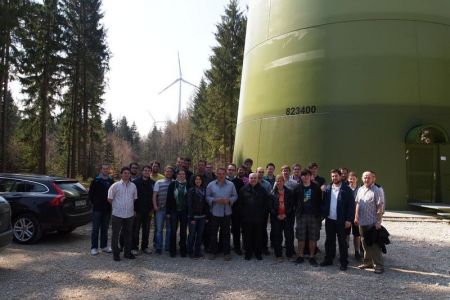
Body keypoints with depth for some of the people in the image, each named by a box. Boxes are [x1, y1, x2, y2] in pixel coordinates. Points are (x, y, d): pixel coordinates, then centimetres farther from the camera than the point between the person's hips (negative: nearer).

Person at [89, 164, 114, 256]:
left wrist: (110, 202, 6)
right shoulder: (96, 181, -4)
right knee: (95, 228, 0)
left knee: (105, 228, 12)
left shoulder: (111, 181, 7)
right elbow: (91, 193, -1)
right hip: (97, 208, -4)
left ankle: (104, 246, 21)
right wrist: (94, 202, -2)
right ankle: (94, 248, 6)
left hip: (107, 209, 4)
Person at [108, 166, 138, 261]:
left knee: (128, 234, 11)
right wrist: (116, 206, 5)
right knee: (115, 234, 2)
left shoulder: (133, 186, 8)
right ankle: (115, 253, 13)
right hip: (117, 214, -4)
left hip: (129, 214, 4)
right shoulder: (115, 185, -4)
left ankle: (127, 252, 23)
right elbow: (109, 199, 1)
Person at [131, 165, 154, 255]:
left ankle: (144, 246, 23)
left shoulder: (152, 183, 4)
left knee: (146, 230, 11)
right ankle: (134, 247, 13)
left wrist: (151, 209, 4)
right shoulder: (136, 182, -6)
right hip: (137, 210, -3)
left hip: (148, 211, 3)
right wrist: (133, 209, -10)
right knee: (136, 230, 3)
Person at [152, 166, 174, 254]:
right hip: (160, 209, 0)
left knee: (169, 229, 8)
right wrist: (155, 206, -7)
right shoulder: (159, 182, 6)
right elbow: (154, 195, 4)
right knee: (159, 229, 2)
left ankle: (168, 247, 19)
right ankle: (159, 248, 10)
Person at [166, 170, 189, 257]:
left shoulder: (188, 185, -1)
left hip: (184, 211, 0)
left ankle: (183, 250, 19)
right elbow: (169, 198, -1)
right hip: (174, 211, 0)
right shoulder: (172, 184, -1)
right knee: (173, 231, 5)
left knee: (183, 231, 8)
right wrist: (168, 212, -4)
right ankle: (172, 250, 16)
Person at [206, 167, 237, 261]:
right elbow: (207, 197, 0)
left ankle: (227, 252, 17)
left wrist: (228, 200, -14)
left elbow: (235, 196, 4)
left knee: (226, 233, 6)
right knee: (213, 233, 6)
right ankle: (213, 252, 19)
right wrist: (215, 200, -16)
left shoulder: (231, 185, 3)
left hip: (226, 213, 0)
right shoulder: (211, 185, 1)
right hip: (215, 212, 0)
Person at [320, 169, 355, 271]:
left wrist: (349, 219, -13)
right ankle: (328, 259, 25)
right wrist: (323, 215, -1)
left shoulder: (346, 189, -7)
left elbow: (351, 205, -9)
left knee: (342, 242, 5)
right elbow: (324, 203, 8)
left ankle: (344, 262, 14)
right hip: (329, 220, 4)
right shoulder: (327, 189, 5)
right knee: (329, 241, 13)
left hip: (341, 221, -4)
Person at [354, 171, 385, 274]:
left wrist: (378, 221, -17)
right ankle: (368, 262, 27)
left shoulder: (377, 191, -10)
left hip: (373, 223, -7)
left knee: (375, 244, -2)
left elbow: (380, 207, -13)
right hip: (362, 222, 7)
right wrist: (356, 217, 14)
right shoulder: (360, 190, 11)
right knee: (365, 243, 15)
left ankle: (379, 265, 7)